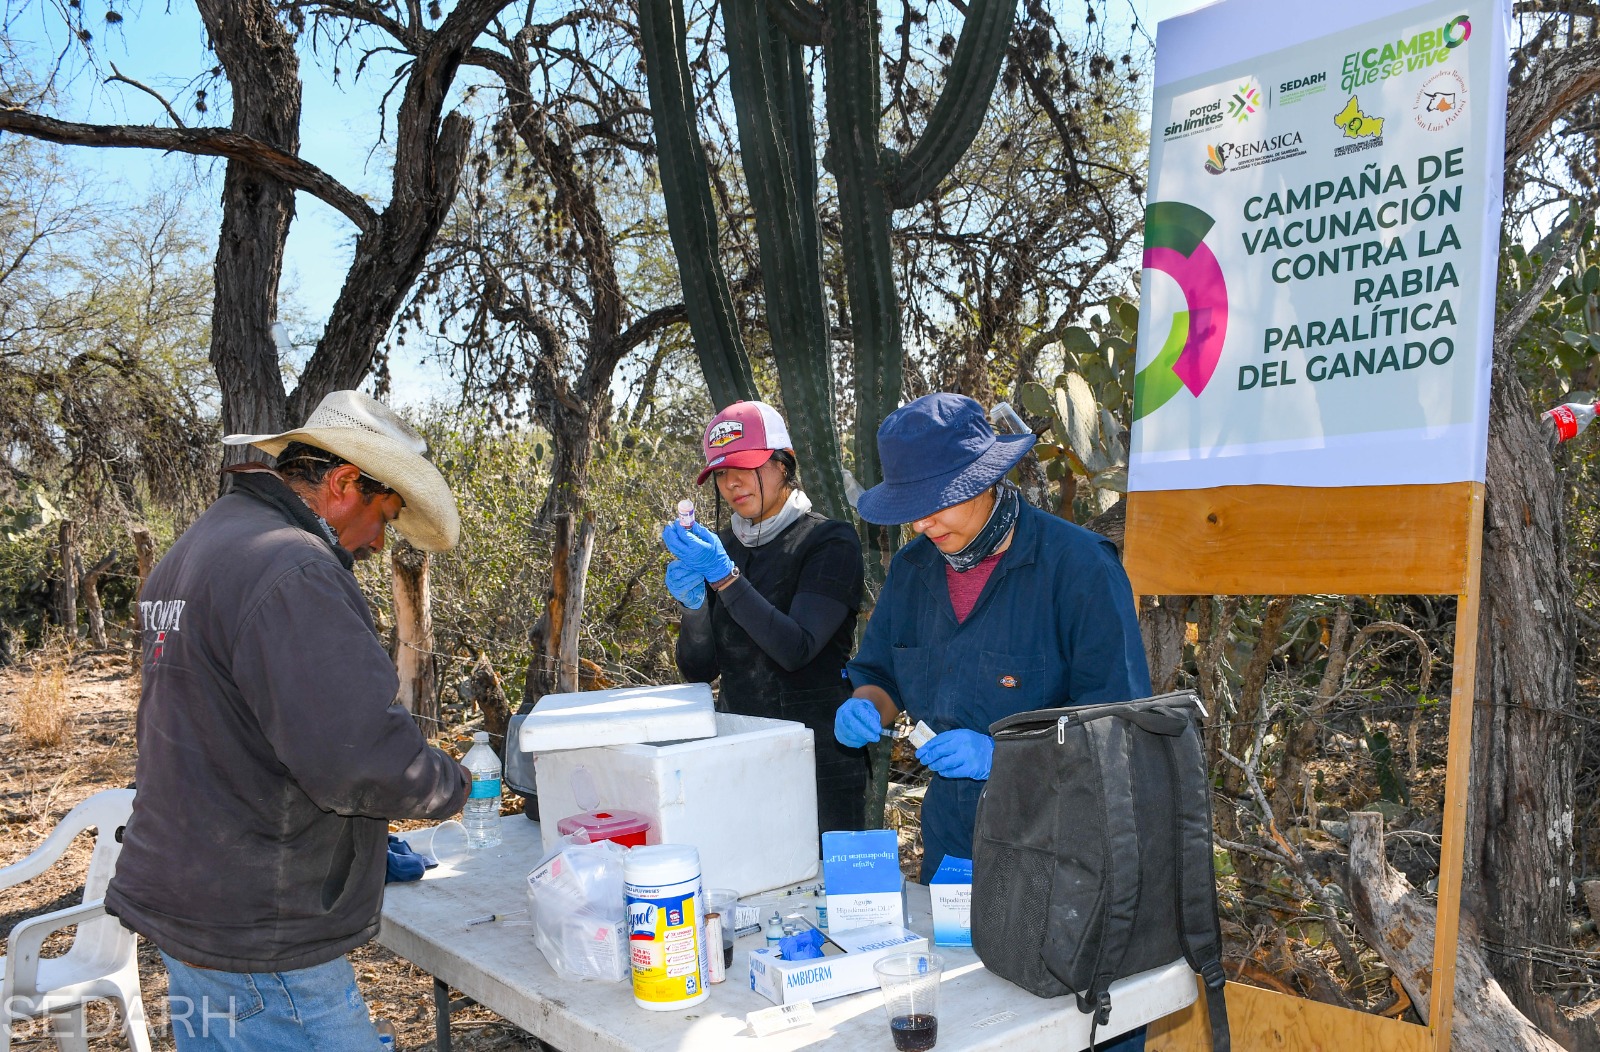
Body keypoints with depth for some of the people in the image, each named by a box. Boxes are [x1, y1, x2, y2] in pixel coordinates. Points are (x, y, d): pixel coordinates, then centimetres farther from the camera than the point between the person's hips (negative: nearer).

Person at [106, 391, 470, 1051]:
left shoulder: (191, 553, 13)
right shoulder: (292, 570, -22)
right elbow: (357, 755, -30)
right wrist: (452, 785, -9)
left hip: (174, 896, 11)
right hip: (258, 942, -10)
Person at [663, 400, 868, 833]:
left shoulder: (830, 541, -9)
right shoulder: (720, 547, 7)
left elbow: (796, 649, -20)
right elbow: (698, 670, 4)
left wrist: (724, 576, -25)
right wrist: (693, 604, -14)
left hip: (820, 756, -5)